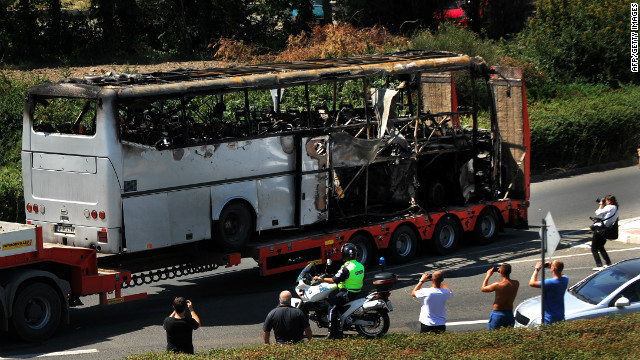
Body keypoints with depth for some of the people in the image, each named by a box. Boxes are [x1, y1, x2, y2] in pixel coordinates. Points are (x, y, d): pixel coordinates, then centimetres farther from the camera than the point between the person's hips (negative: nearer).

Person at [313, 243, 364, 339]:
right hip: (357, 293, 10)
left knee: (332, 306, -10)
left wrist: (320, 279, -11)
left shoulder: (346, 268, -20)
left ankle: (332, 333, -15)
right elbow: (362, 279, 19)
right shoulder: (360, 266, 6)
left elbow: (334, 280, -20)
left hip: (347, 293, -10)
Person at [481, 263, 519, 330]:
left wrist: (488, 276, 6)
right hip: (510, 314, 5)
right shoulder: (516, 284, -6)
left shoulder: (498, 285, -20)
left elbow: (483, 289, -3)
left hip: (497, 314, -5)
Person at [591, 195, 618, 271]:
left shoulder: (609, 207, -16)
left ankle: (599, 266, -9)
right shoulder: (615, 208, 9)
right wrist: (602, 205, 11)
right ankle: (608, 264, 26)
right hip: (607, 229, 9)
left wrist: (601, 205, -1)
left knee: (594, 249, -1)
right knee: (601, 247, 27)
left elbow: (598, 213, -14)